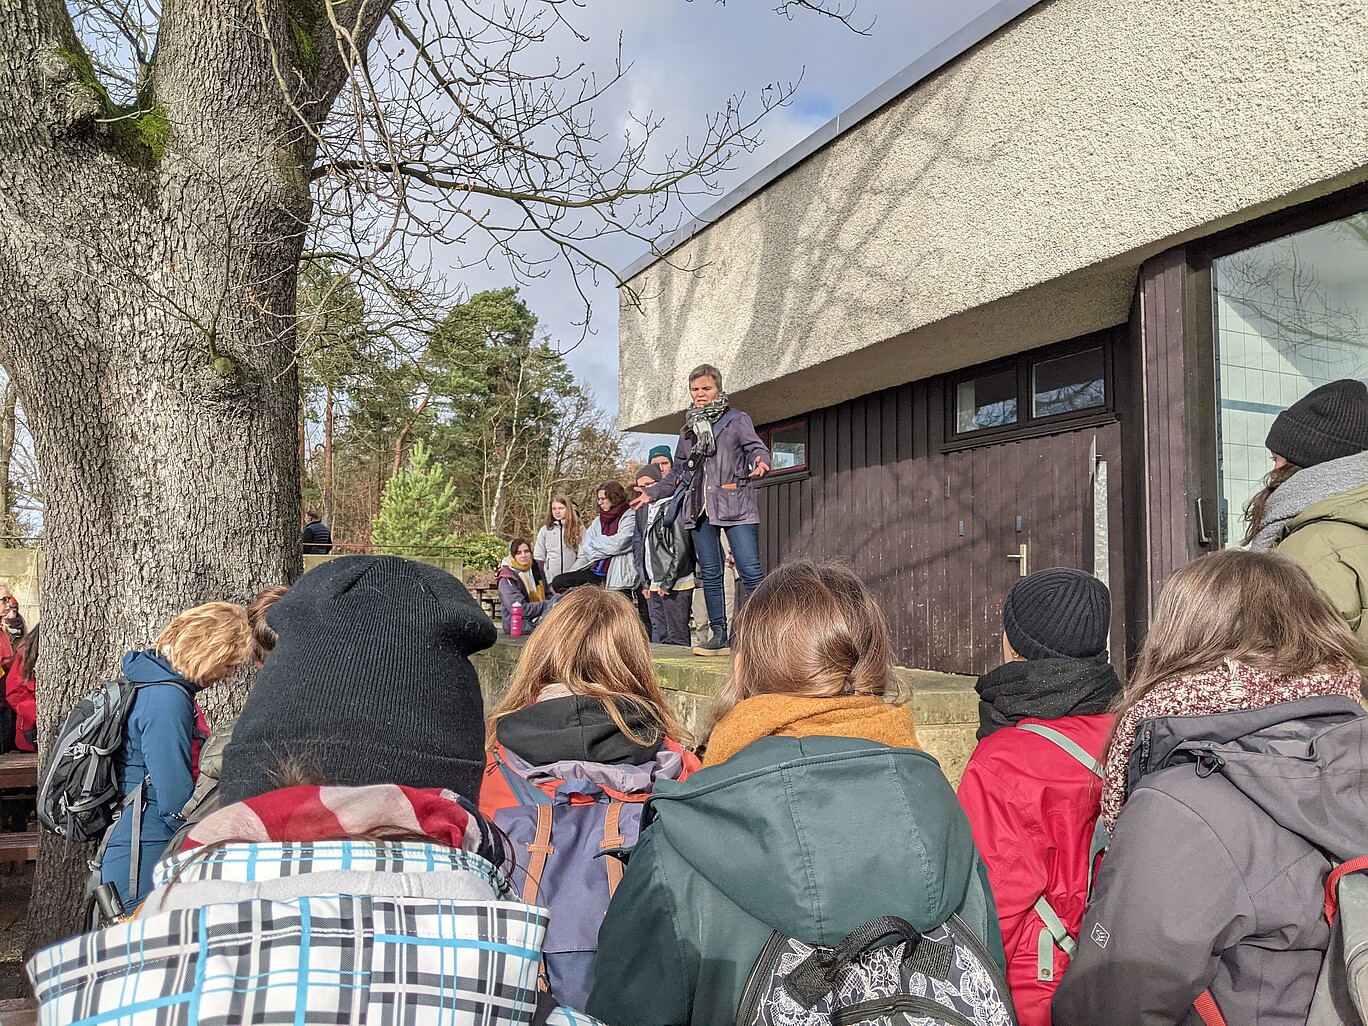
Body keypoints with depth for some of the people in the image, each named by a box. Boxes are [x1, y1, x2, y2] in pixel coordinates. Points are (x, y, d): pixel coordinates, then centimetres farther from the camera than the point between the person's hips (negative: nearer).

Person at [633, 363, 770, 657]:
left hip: (735, 505, -5)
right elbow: (678, 472, 28)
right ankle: (719, 636, 10)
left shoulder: (736, 420, 6)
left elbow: (756, 447, -8)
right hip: (700, 508, 5)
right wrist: (651, 493, 25)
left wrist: (760, 462, -30)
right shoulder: (688, 429, 21)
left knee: (750, 570, -12)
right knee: (710, 574, 4)